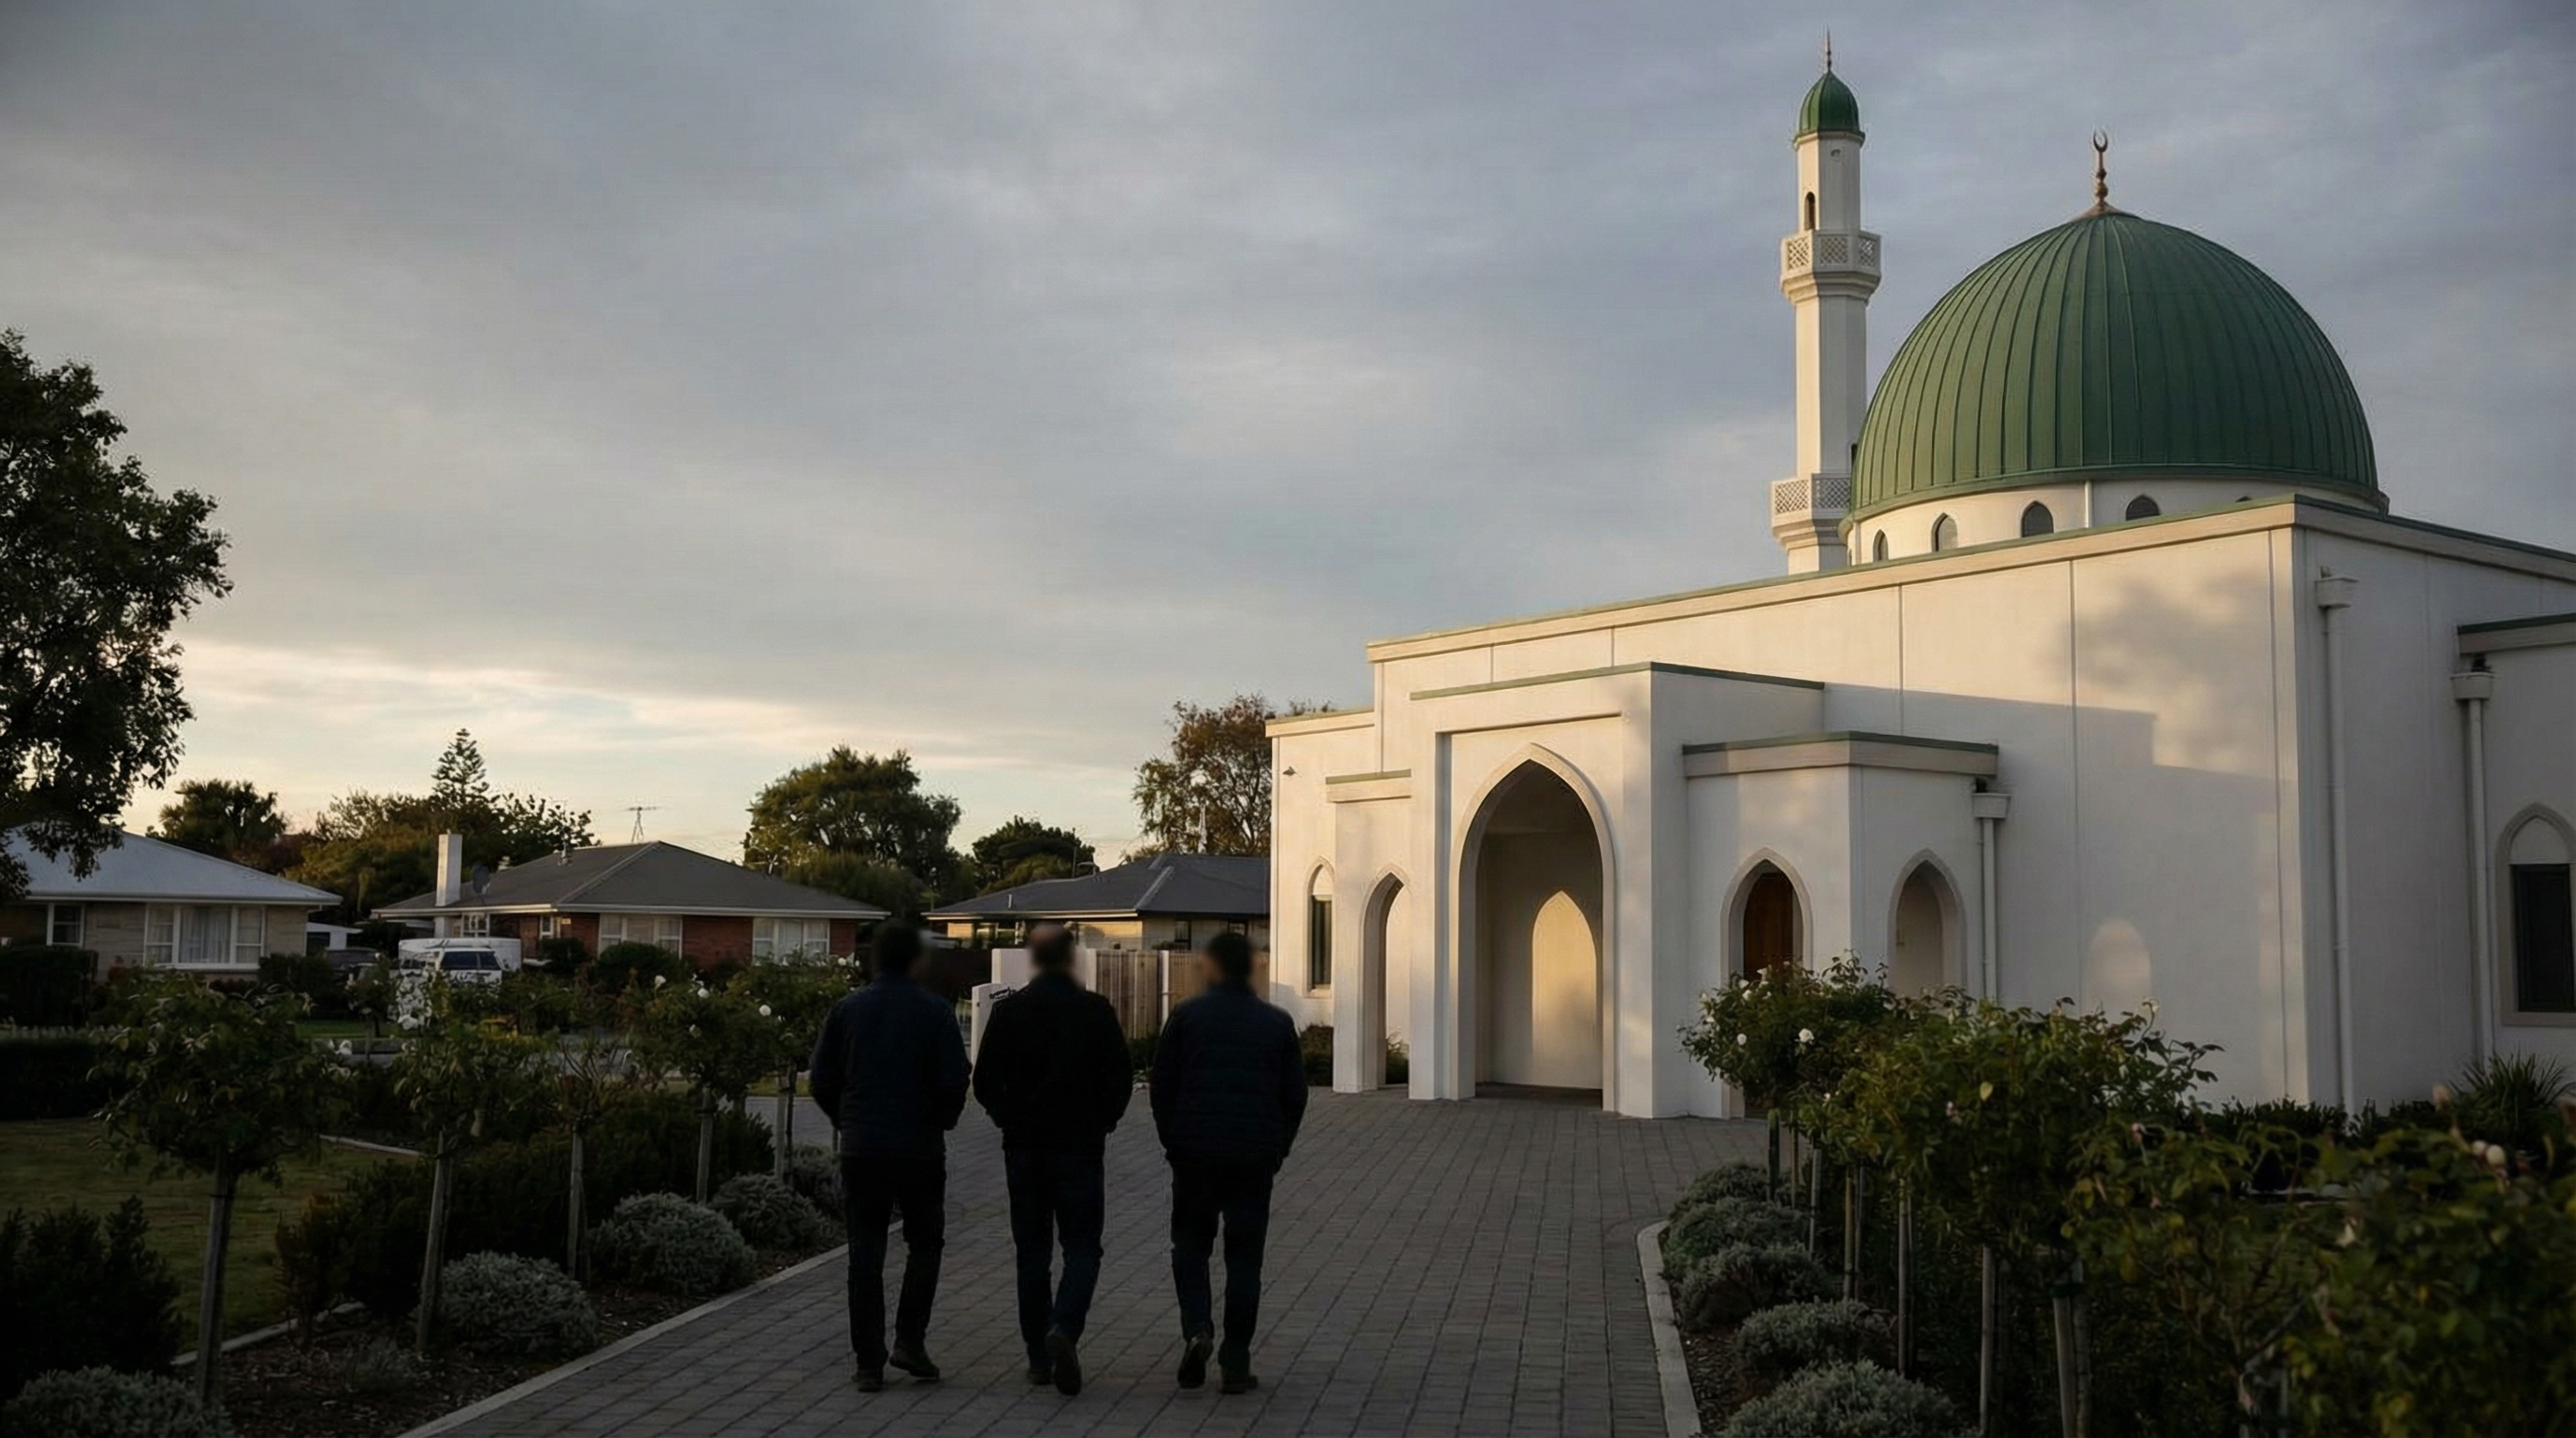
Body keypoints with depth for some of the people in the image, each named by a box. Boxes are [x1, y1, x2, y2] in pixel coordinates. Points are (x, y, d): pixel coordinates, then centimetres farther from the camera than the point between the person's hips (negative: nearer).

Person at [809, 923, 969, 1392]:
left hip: (861, 1149, 2)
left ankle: (869, 1362, 5)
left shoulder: (848, 1009, 2)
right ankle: (910, 1340, 3)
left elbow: (822, 1079, 2)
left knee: (865, 1255, 6)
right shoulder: (934, 1011, -6)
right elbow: (955, 1080, -10)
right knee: (924, 1243, 15)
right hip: (920, 1148, -2)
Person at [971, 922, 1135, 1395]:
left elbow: (984, 1081, 0)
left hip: (1023, 1147, 2)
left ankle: (1039, 1358, 12)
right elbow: (1121, 1079, -4)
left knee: (1032, 1251, 10)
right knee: (1082, 1248, 4)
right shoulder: (1096, 1011, -5)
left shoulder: (1007, 1011, -1)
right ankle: (1064, 1328, -20)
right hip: (1080, 1146, -2)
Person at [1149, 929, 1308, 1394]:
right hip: (1256, 1157, 1)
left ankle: (1196, 1329, -9)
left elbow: (1161, 1086, 2)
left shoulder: (1186, 1016, 0)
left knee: (1190, 1243, 14)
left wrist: (1173, 1143, 13)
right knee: (1244, 1256, 7)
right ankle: (1236, 1364, 5)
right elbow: (1295, 1094, 8)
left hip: (1195, 1152, -1)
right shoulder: (1277, 1023, 6)